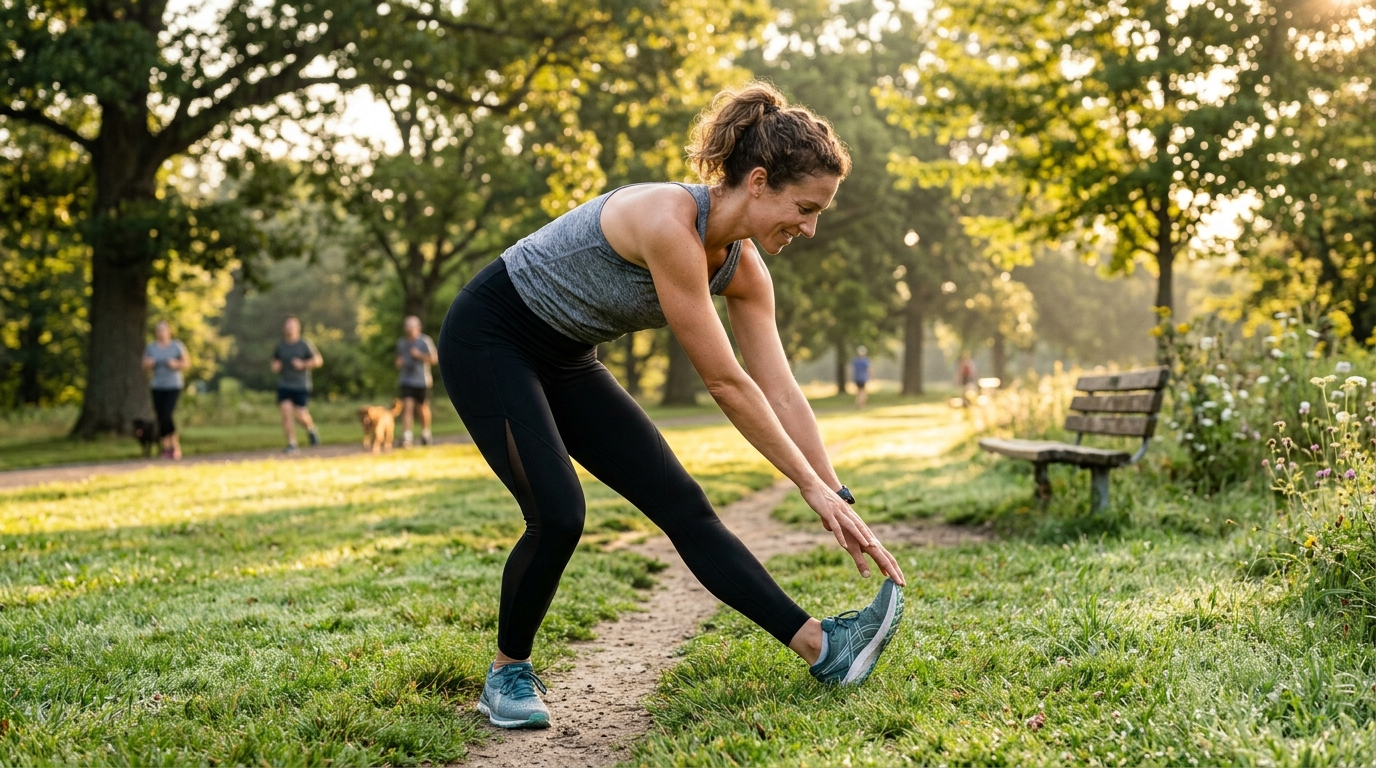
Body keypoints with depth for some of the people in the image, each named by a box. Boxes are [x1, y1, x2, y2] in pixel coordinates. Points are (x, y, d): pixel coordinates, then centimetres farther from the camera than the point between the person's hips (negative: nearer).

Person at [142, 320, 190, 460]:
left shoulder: (177, 346, 0)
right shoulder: (150, 347, 7)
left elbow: (187, 363, 3)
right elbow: (145, 366, 11)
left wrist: (176, 364, -15)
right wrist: (148, 364, -11)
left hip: (174, 386, -3)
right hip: (157, 387, 3)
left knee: (167, 416, -15)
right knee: (161, 418, -1)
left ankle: (176, 446, -1)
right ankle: (166, 448, 8)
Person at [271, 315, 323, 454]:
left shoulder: (304, 344, -3)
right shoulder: (280, 346, 7)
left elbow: (318, 360, -2)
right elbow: (275, 362, 22)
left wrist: (303, 364, -15)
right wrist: (275, 366, 0)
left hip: (301, 386, -3)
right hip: (284, 385, 3)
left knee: (301, 415, -6)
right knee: (286, 412, -11)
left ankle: (311, 428, 29)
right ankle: (291, 444, -4)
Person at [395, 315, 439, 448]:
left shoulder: (425, 341, -5)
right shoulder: (401, 342, 9)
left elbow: (435, 358, -5)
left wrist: (420, 355, -17)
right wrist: (399, 363, 0)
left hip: (422, 380, -2)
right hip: (406, 380, 2)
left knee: (423, 408, 10)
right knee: (407, 407, -12)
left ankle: (425, 433, 31)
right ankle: (406, 437, -17)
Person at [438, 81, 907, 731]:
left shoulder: (742, 267, -7)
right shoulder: (669, 222, -32)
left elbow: (781, 392, -3)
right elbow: (726, 384, -28)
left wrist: (839, 501, -5)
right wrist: (814, 487, -20)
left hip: (565, 360, 8)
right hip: (489, 340, -7)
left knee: (683, 505, -2)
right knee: (557, 515, -21)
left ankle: (821, 648, -4)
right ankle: (506, 676, 4)